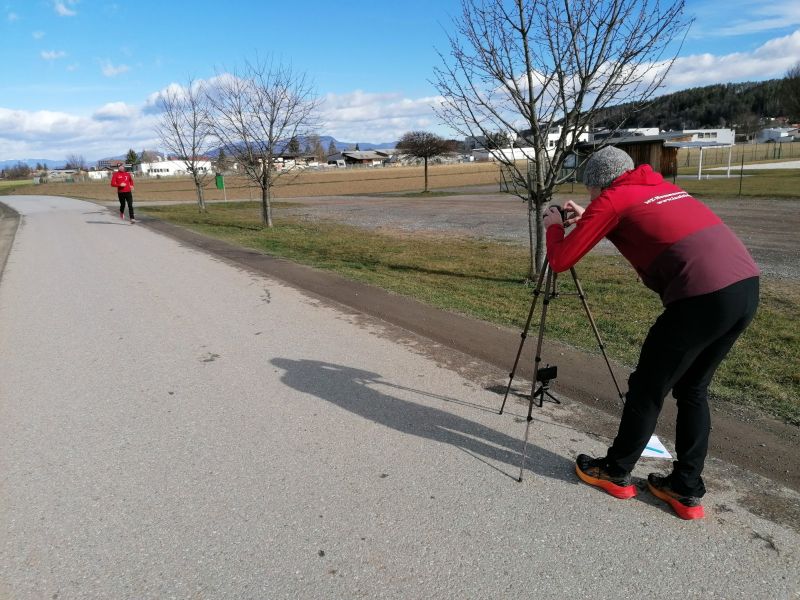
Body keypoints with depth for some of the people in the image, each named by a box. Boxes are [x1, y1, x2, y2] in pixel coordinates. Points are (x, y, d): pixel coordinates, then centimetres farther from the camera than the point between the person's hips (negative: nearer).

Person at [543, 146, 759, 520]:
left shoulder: (610, 199, 4)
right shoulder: (662, 188, 25)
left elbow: (560, 261, 5)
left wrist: (555, 226, 24)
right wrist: (585, 219, 39)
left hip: (703, 295, -8)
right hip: (746, 285, 8)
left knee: (647, 390, 10)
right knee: (692, 390, 20)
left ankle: (615, 473, 27)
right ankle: (686, 491, 27)